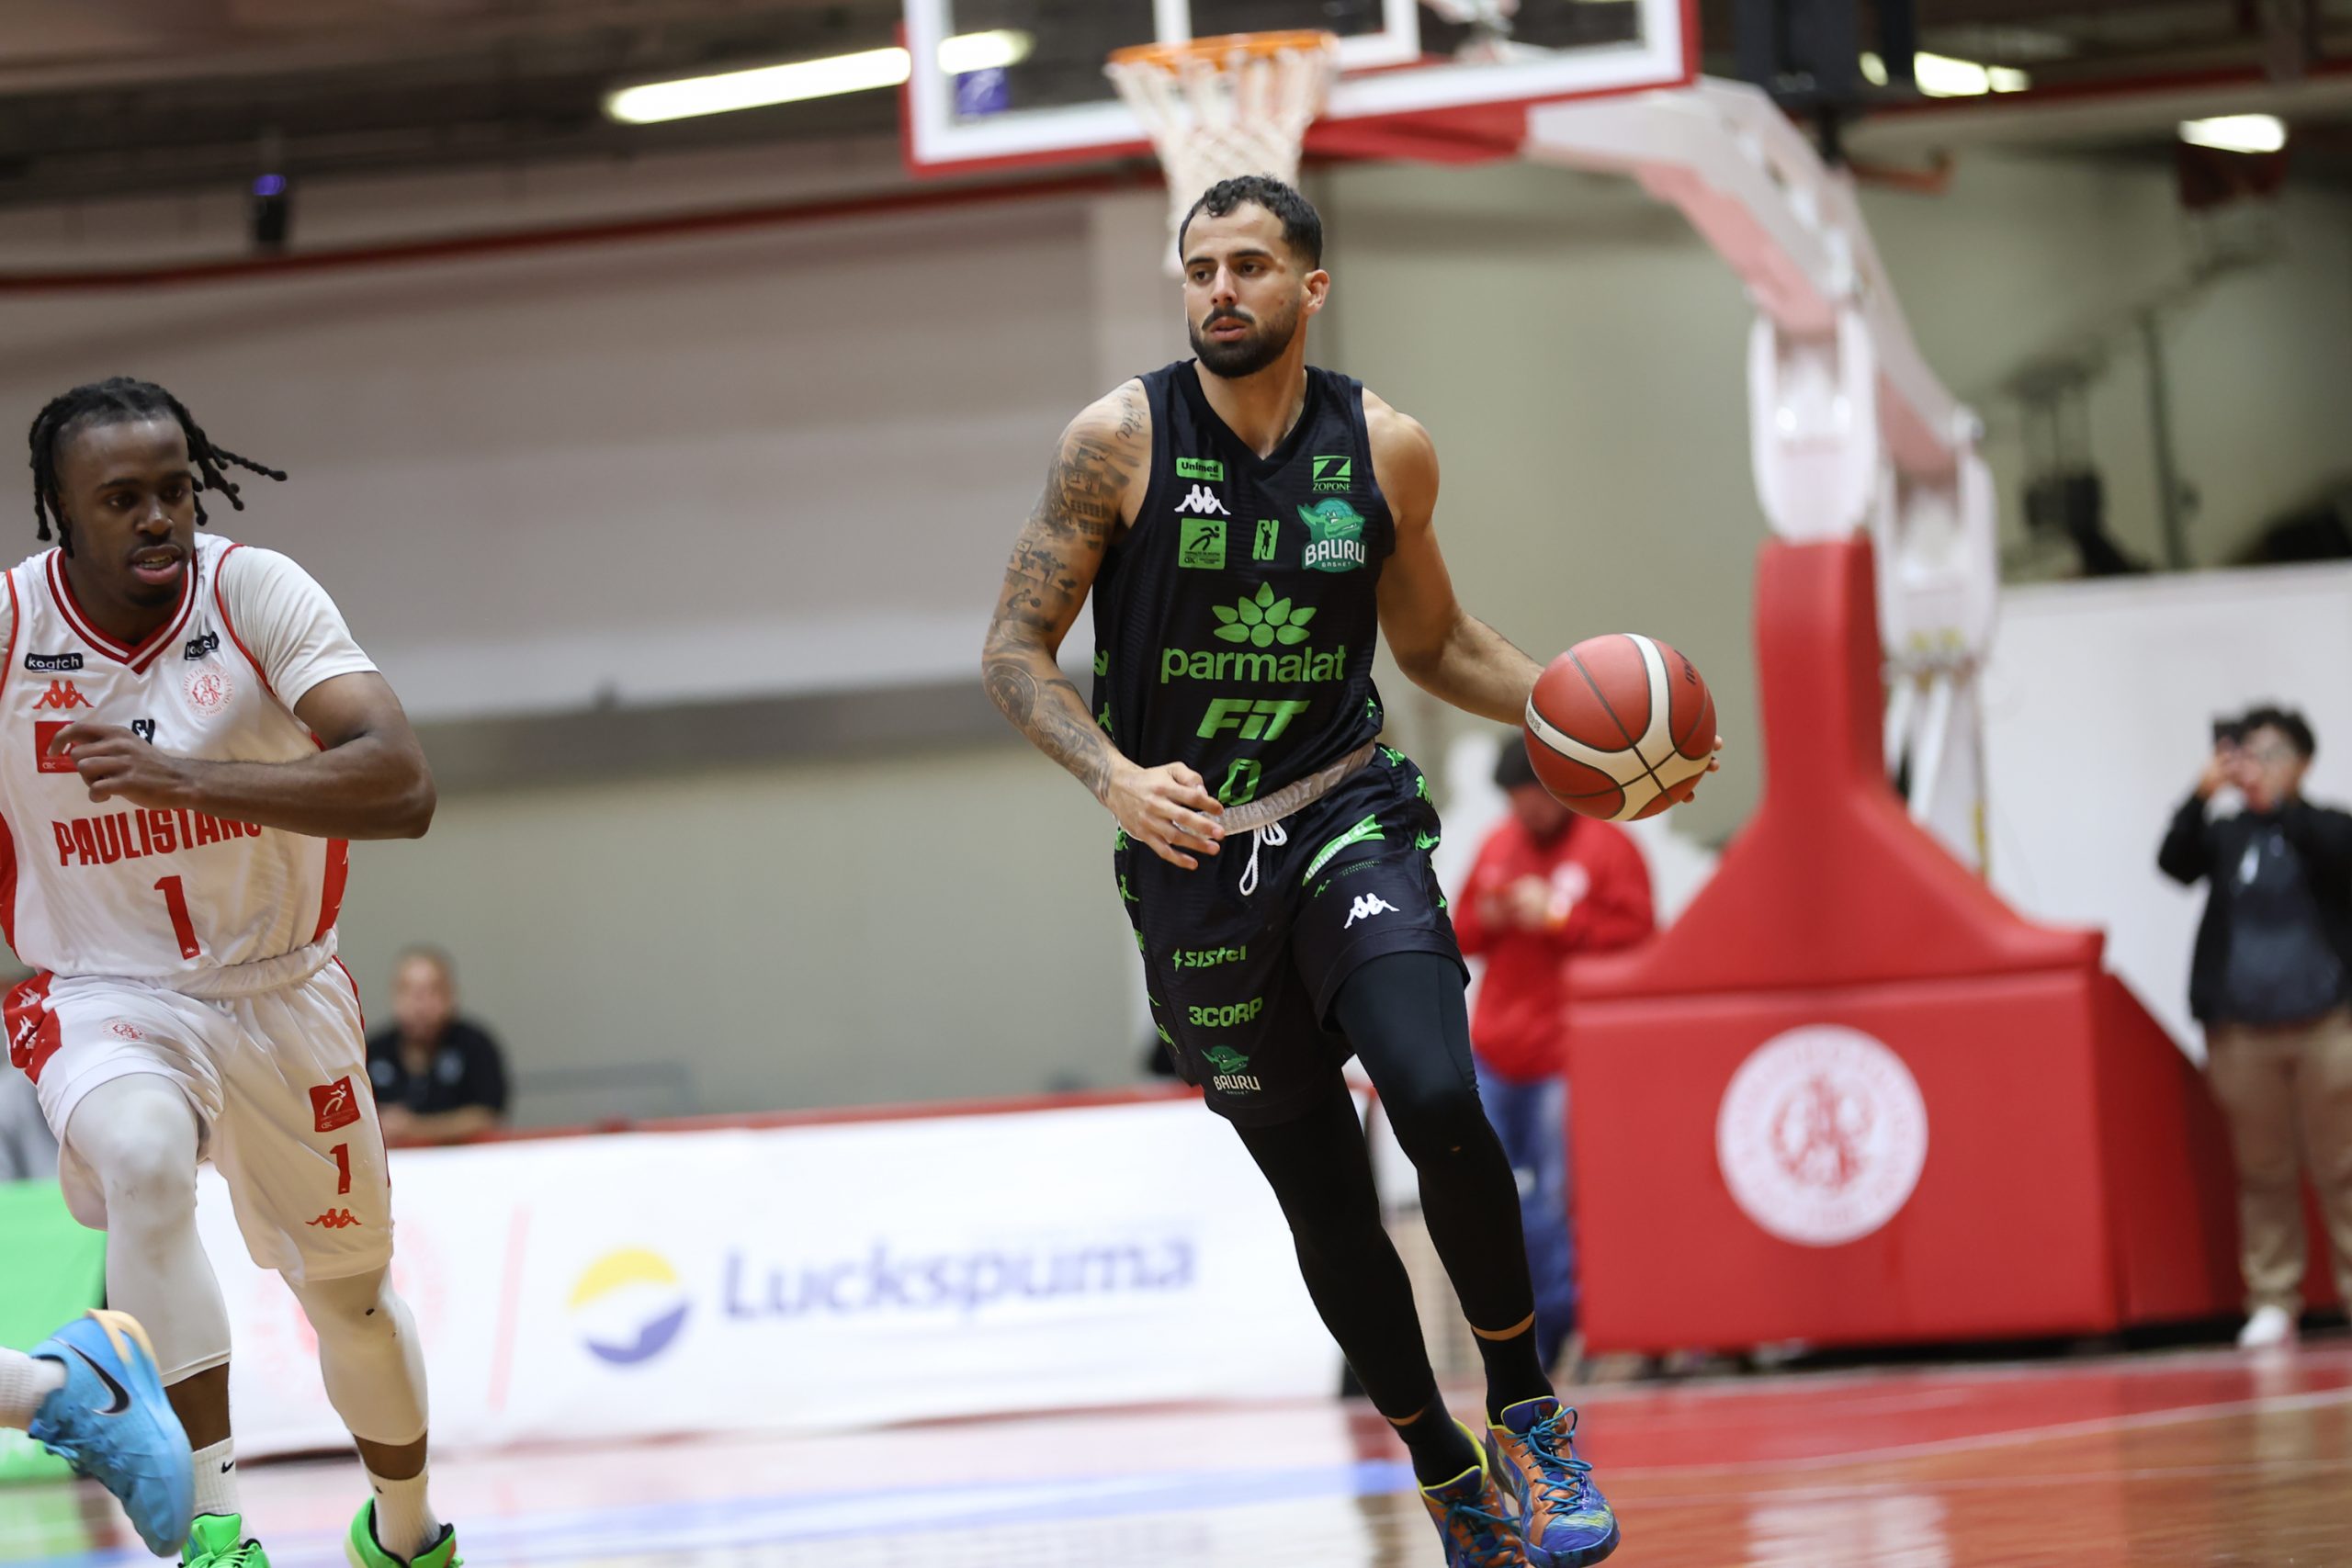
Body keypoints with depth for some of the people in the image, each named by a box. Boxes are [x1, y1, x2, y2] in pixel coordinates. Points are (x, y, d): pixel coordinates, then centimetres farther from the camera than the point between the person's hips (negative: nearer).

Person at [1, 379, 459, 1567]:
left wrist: (183, 776, -40)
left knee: (349, 1290, 18)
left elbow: (401, 788, -30)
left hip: (282, 993, 2)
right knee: (144, 1161, -36)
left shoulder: (257, 594, -17)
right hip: (103, 998, -2)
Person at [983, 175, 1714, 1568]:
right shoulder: (1122, 441, -9)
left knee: (1439, 1098, -24)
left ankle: (1529, 1415, -4)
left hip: (1348, 815, 0)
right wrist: (1118, 778, -23)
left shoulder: (1385, 449, -2)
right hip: (1192, 850, 0)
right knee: (1324, 1195, 6)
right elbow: (1016, 651, -6)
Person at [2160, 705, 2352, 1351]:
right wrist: (2204, 795, -18)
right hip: (2242, 1031, 2)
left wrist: (2277, 802, -24)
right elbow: (2176, 862, -5)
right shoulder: (2224, 835, 13)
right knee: (2263, 1172, 2)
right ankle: (2272, 1303, 4)